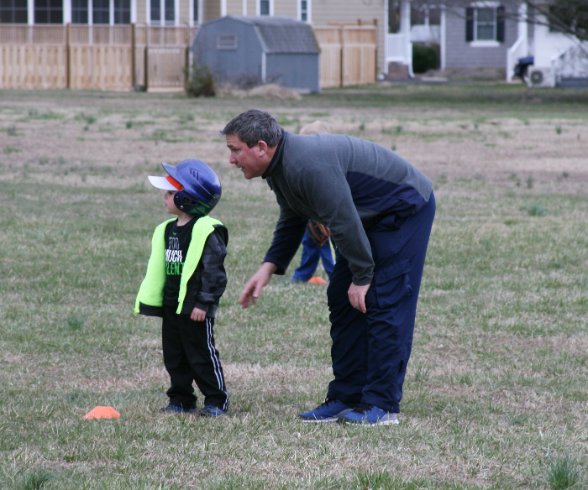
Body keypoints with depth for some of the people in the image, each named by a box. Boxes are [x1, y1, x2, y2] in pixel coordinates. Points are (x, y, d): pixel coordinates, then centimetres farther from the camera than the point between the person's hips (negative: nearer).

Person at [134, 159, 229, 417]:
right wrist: (150, 301, 14)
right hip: (171, 306, 8)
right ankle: (180, 399, 19)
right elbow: (158, 268, 17)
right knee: (174, 357, 11)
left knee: (202, 355, -3)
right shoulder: (167, 230, 12)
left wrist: (204, 303, -20)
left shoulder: (206, 231, -14)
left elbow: (213, 271, -16)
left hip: (195, 308, -8)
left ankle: (216, 401, 5)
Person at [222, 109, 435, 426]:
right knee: (342, 301, 8)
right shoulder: (280, 167, 2)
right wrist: (269, 267, 3)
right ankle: (345, 398, 12)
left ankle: (382, 405, -11)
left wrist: (362, 277, -20)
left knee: (384, 303, -14)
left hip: (406, 209, -11)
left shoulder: (309, 167, -32)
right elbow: (291, 222, 16)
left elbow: (344, 222, -30)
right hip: (373, 218, 11)